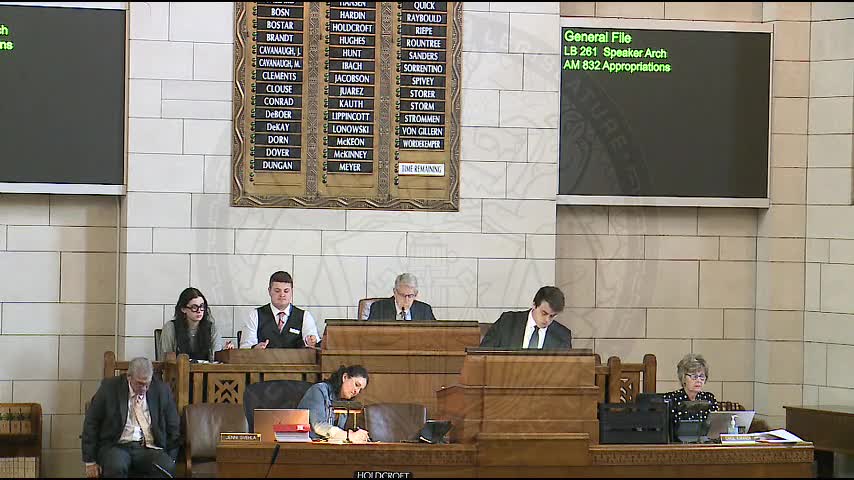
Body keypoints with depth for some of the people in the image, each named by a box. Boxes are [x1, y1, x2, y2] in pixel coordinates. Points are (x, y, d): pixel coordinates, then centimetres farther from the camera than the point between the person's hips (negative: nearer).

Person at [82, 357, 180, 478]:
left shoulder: (161, 390, 6)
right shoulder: (110, 388, 1)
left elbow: (173, 427, 15)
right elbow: (91, 424, 5)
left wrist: (170, 459, 7)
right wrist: (90, 462, 1)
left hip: (149, 448, 1)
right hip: (116, 446, -1)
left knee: (167, 468, -32)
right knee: (116, 467, -36)